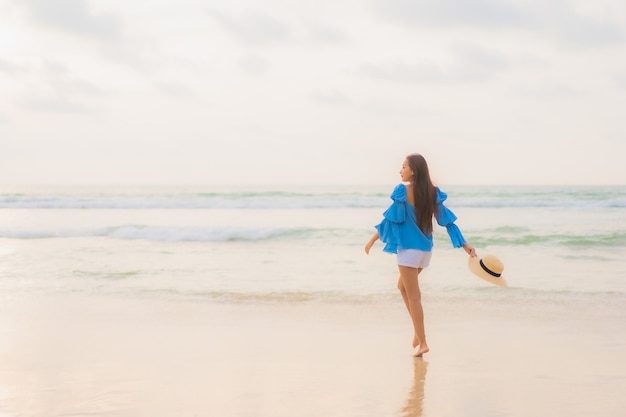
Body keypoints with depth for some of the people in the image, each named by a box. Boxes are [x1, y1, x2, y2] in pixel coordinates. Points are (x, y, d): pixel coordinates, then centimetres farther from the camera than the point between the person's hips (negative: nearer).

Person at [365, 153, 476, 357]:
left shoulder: (403, 190, -14)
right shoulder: (433, 192, 4)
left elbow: (391, 218, -11)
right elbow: (448, 220, 4)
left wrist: (372, 240, -2)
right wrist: (465, 245, 6)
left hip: (409, 247, -7)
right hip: (426, 248, 7)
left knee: (413, 296, -1)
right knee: (403, 285, 24)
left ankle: (422, 342, -1)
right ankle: (418, 329, 19)